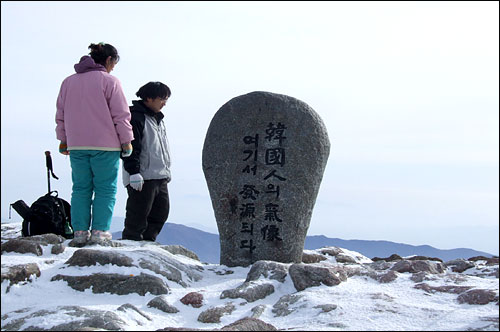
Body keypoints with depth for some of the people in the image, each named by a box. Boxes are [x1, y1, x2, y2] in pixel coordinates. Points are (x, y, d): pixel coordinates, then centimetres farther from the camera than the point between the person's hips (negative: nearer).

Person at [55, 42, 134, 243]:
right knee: (105, 189, 0)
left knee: (80, 189, 9)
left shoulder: (68, 82, 13)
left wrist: (63, 140, 24)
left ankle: (80, 231, 3)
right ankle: (100, 230, -7)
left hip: (76, 146, 5)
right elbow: (120, 114, -5)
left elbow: (61, 115, 18)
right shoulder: (109, 81, -4)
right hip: (105, 144, -5)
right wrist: (127, 140, 3)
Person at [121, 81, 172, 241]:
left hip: (160, 177, 9)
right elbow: (130, 147, -16)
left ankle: (147, 242, 19)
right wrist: (134, 172, -22)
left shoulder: (158, 119, 21)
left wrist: (166, 171, 25)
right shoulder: (136, 117, -9)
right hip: (143, 178, -9)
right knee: (138, 215, -7)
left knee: (161, 212, 11)